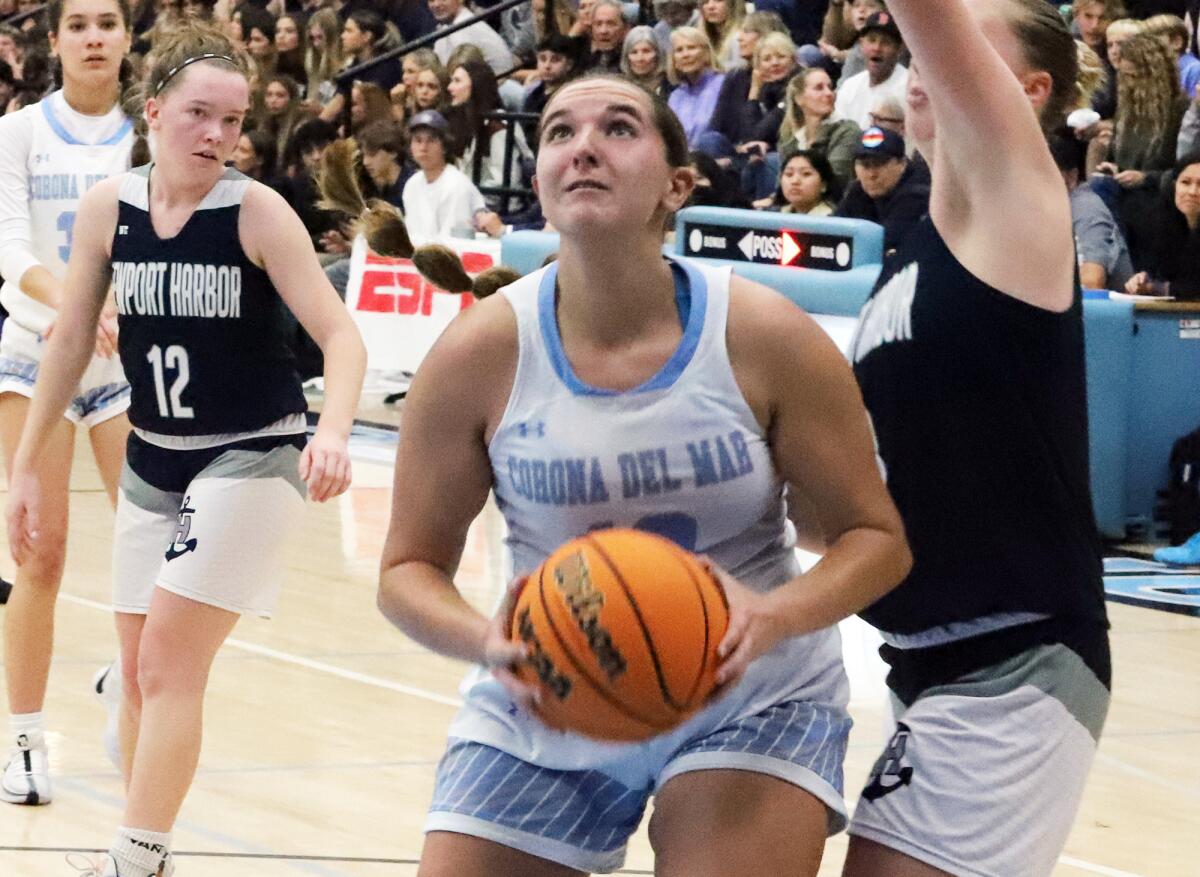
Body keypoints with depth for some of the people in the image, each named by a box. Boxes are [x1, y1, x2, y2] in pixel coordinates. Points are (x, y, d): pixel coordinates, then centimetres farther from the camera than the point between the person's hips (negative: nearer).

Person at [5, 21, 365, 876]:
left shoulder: (255, 211, -16)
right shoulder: (109, 208, -4)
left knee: (168, 663, -12)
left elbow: (340, 333, -19)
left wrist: (332, 433, -36)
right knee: (141, 670, 9)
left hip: (252, 459, -5)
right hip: (154, 460, 5)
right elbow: (72, 338, 7)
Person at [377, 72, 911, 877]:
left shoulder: (766, 338, -16)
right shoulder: (481, 353, -14)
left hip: (750, 699, -1)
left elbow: (876, 537, -8)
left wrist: (774, 617, -28)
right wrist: (486, 643, -27)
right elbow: (410, 568, -5)